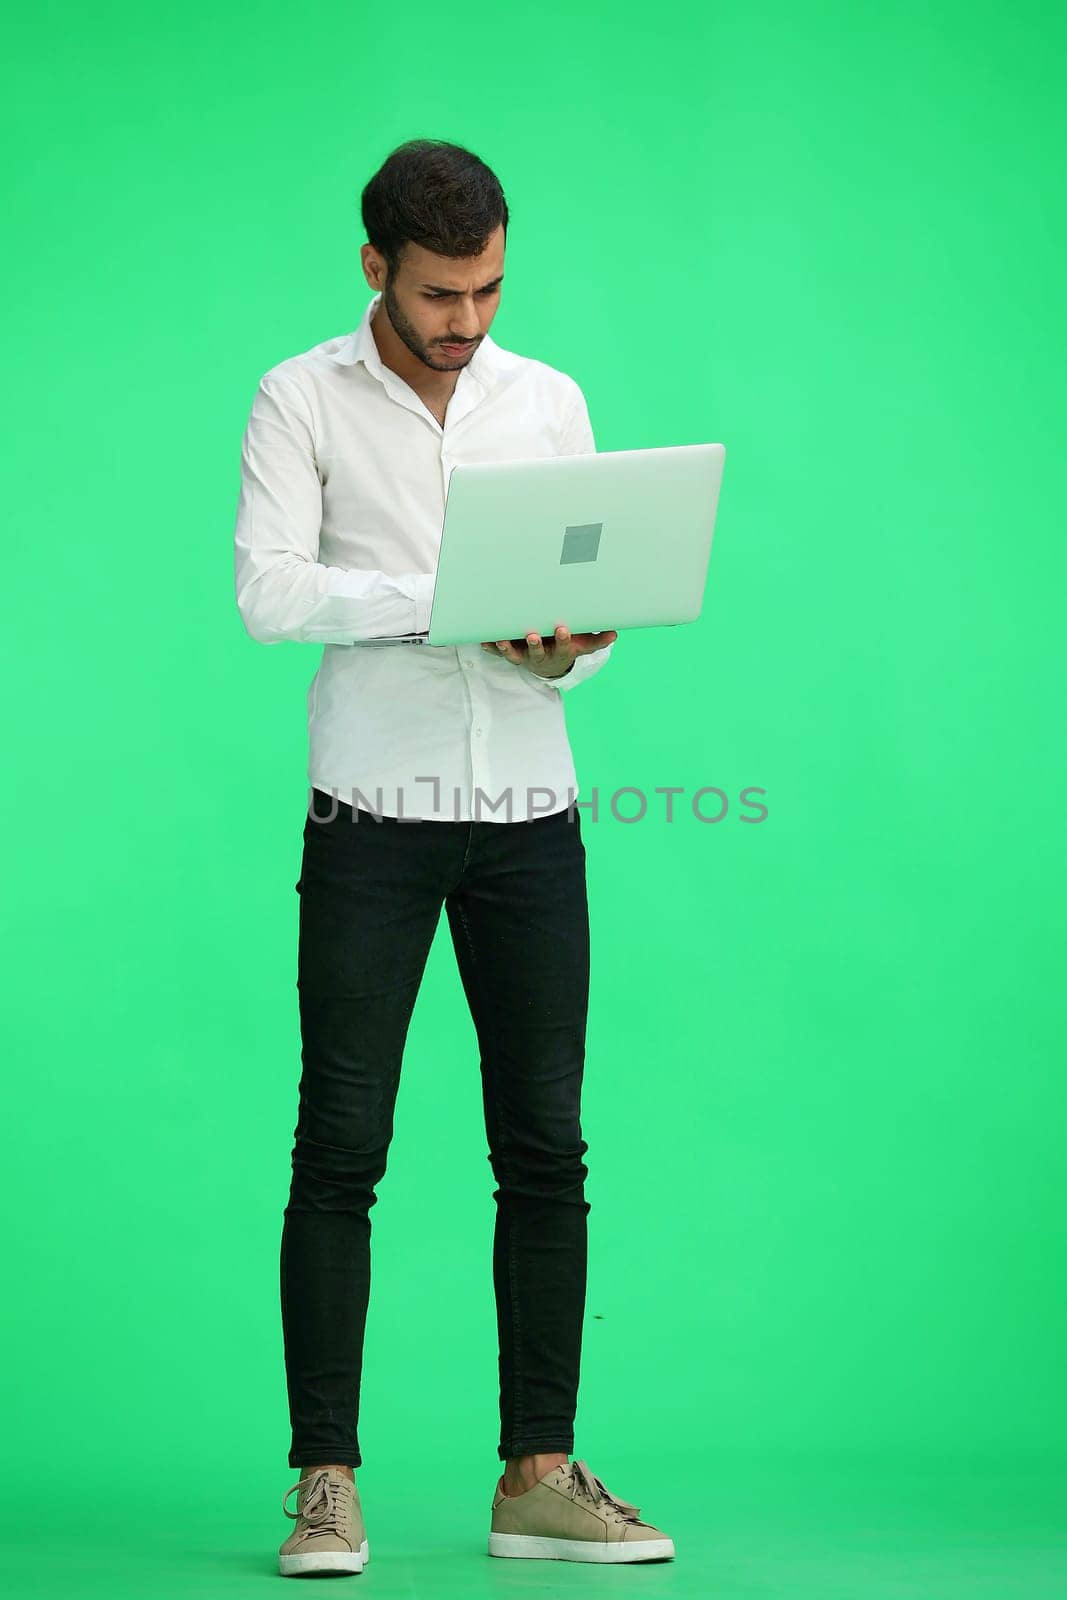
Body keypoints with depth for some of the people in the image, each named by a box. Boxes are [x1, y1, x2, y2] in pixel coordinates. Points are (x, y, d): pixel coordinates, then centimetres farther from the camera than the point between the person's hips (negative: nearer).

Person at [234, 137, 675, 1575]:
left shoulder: (551, 401, 11)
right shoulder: (301, 400, 0)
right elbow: (267, 592, -12)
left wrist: (569, 645, -13)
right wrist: (449, 602, -22)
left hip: (529, 810, 4)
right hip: (374, 812, -3)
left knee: (546, 1148, 4)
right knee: (341, 1147, -3)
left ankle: (539, 1476, 11)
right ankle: (327, 1483, 4)